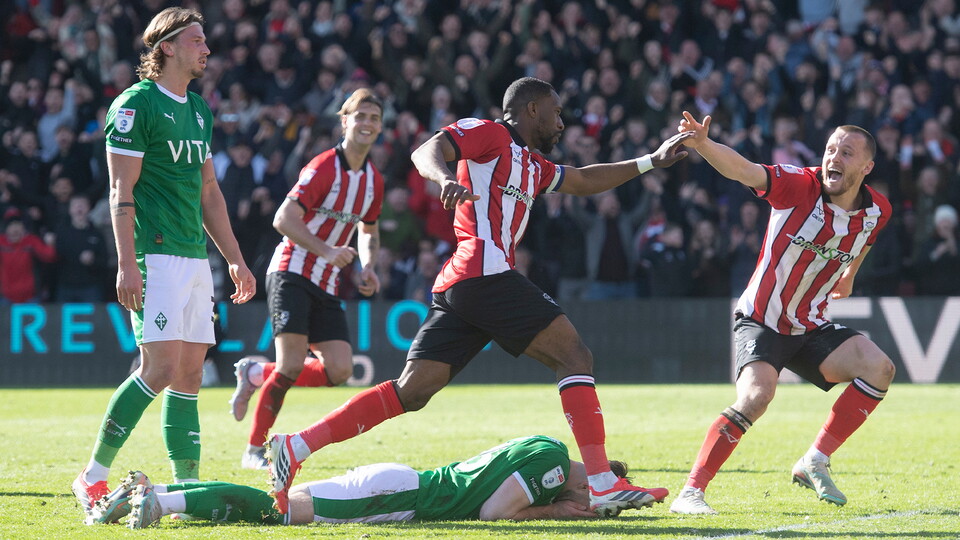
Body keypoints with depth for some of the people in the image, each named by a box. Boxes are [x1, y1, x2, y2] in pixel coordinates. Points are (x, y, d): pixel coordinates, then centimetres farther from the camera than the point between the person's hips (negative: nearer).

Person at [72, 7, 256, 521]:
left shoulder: (199, 109, 18)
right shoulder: (136, 104, -7)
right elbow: (122, 189, -12)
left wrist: (235, 259, 21)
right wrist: (126, 262, -19)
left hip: (195, 257, 8)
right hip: (156, 256, -8)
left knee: (190, 372, 6)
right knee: (161, 367, -15)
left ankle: (188, 487, 8)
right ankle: (93, 475, -7)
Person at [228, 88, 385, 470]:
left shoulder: (374, 180, 9)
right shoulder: (324, 168, -13)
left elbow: (369, 230, 25)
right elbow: (284, 219, -19)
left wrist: (368, 268, 6)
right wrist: (326, 250, -28)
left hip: (326, 287, 7)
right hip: (291, 275, -7)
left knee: (339, 370, -6)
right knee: (292, 365, -17)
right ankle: (254, 451, -3)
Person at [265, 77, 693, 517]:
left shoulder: (534, 166, 29)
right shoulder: (487, 134, 2)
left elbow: (584, 181, 42)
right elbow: (427, 151, -12)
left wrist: (652, 162, 42)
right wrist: (445, 177, -34)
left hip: (457, 288, 10)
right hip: (485, 274, -10)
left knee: (412, 391, 1)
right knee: (575, 356, -9)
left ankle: (295, 447, -3)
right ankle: (602, 486, -17)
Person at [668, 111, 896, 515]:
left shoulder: (877, 211, -2)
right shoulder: (798, 186, -18)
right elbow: (742, 170, -35)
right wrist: (702, 144, -52)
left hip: (811, 327, 5)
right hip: (761, 322, -5)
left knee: (879, 368, -14)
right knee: (757, 395, -29)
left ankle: (814, 463, 0)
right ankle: (690, 492, -21)